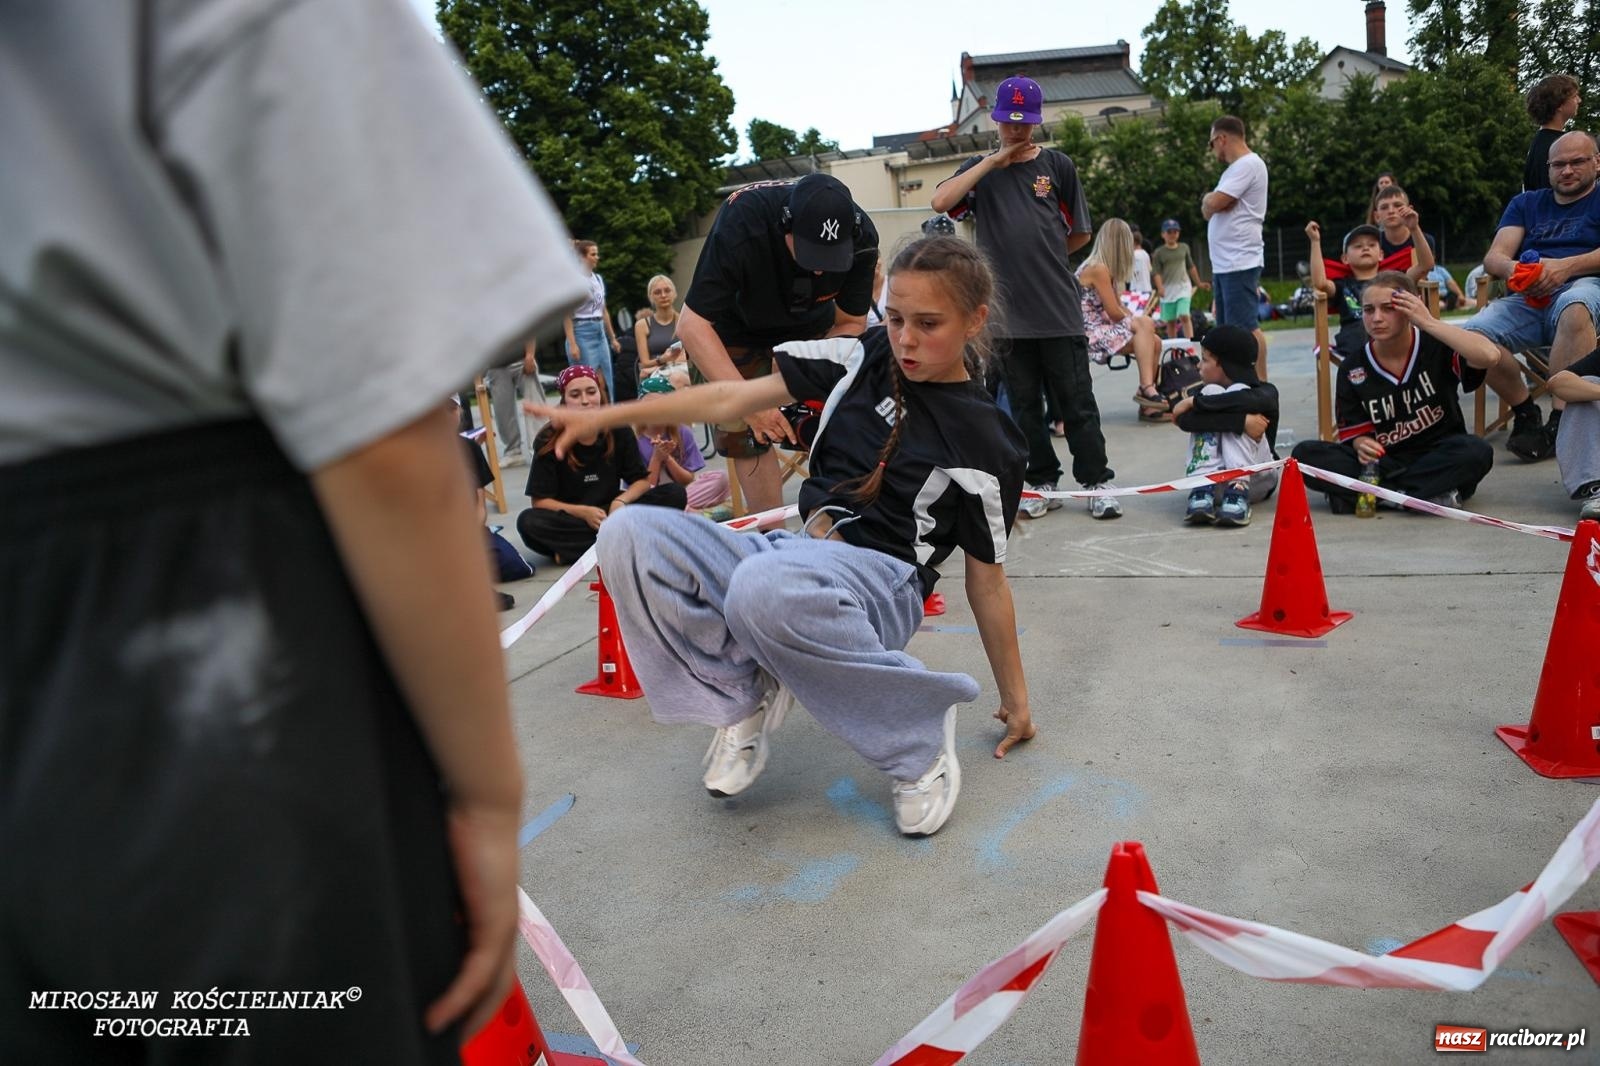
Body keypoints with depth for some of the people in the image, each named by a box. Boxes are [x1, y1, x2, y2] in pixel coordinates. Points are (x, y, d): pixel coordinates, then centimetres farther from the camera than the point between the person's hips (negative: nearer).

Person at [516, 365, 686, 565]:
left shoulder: (619, 431, -5)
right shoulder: (548, 441, -10)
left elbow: (642, 479, -2)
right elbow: (540, 500, -10)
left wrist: (621, 501, -23)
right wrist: (583, 512, -24)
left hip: (610, 511, 2)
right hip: (569, 517, -2)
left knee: (675, 494, -18)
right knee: (528, 522, -33)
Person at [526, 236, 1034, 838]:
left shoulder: (984, 442, -6)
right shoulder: (867, 357, 6)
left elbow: (986, 580, 1)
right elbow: (733, 399, 7)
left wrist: (1015, 699, 6)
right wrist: (602, 417, 4)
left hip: (884, 581, -5)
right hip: (801, 557, 6)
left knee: (762, 587, -41)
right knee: (628, 538, -16)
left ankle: (920, 724, -16)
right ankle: (743, 696, -4)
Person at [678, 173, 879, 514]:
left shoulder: (861, 237, -29)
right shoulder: (740, 223, -38)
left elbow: (851, 323, -14)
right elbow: (692, 326, -35)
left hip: (815, 325, 2)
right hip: (741, 330, -2)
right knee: (745, 435, -6)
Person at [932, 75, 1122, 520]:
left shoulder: (1057, 165, 8)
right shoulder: (981, 170, 10)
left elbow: (1080, 234, 13)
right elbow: (941, 202, -10)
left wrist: (1042, 254, 9)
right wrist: (993, 161, -8)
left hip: (1059, 308, -1)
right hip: (1008, 311, 1)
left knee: (1076, 402, 2)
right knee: (1024, 405, 8)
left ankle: (1097, 483, 10)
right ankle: (1042, 483, 19)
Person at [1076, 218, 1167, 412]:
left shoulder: (1103, 268, 18)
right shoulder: (1098, 269, -13)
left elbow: (1119, 307, 18)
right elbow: (1114, 313, -16)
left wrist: (1136, 320, 1)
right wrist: (1136, 322, 2)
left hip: (1103, 329, 10)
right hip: (1090, 334, -10)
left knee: (1154, 342, -4)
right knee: (1145, 325, -24)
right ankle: (1146, 388, -26)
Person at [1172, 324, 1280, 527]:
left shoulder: (1265, 392, -1)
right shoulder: (1204, 391, 5)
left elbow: (1249, 401, -28)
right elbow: (1184, 420, -19)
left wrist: (1194, 401, -21)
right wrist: (1241, 421, -26)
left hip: (1255, 479, -2)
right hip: (1213, 479, 2)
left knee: (1236, 391, -19)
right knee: (1211, 391, -16)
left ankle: (1238, 490, -34)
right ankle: (1202, 489, -30)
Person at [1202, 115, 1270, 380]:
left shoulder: (1247, 164, -10)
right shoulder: (1237, 167, 21)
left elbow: (1212, 205, -18)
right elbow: (1209, 210, 18)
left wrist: (1208, 198, 2)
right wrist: (1211, 202, -3)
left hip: (1239, 263, -10)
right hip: (1224, 264, 10)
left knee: (1245, 327, -11)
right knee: (1228, 327, 13)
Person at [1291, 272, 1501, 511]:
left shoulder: (1437, 348, -7)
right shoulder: (1352, 370, -1)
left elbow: (1490, 356, -27)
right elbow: (1355, 433, 2)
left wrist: (1428, 323, -22)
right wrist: (1362, 444, -24)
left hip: (1438, 459, -2)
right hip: (1382, 462, 2)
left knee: (1477, 451, -33)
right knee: (1306, 453, -20)